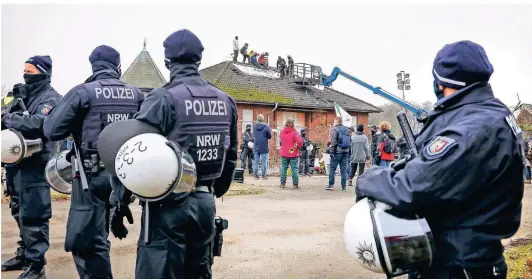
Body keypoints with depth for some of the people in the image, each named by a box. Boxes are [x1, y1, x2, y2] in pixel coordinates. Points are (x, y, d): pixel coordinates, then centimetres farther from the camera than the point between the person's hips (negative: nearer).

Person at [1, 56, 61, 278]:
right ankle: (25, 253, 32)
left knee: (33, 215, -6)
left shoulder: (50, 99, -8)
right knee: (20, 213, 18)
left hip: (34, 165, -9)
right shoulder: (21, 94, 18)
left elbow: (37, 123, -25)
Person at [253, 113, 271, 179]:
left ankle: (256, 175, 9)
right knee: (264, 162, 2)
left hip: (256, 147, 4)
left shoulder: (254, 126, 2)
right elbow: (270, 136, -3)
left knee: (256, 162, 8)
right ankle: (263, 175, 3)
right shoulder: (266, 127, -11)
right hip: (264, 147, -4)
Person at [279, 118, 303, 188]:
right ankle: (295, 184, 5)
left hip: (284, 153, 3)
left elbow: (281, 141, 10)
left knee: (283, 168, 10)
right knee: (294, 168, 3)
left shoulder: (282, 132, 3)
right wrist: (298, 147, -5)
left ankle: (283, 183, 11)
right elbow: (300, 140, -20)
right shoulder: (294, 132, -11)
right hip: (293, 154, -3)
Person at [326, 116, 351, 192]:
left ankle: (331, 185, 4)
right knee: (344, 169, 7)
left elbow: (333, 142, -14)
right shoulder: (346, 129, 13)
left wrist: (331, 151, -11)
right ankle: (343, 187, 7)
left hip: (337, 152, -6)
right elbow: (350, 141, 15)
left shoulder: (334, 129, -7)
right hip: (345, 152, 6)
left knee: (332, 168, 4)